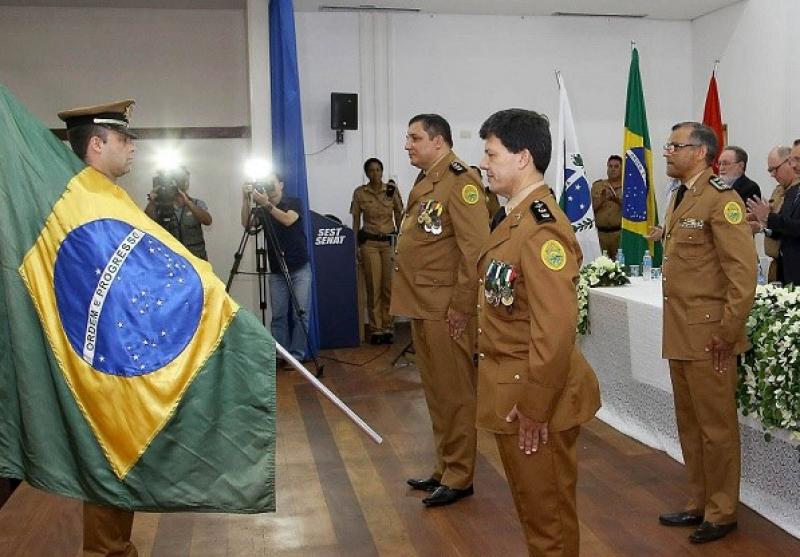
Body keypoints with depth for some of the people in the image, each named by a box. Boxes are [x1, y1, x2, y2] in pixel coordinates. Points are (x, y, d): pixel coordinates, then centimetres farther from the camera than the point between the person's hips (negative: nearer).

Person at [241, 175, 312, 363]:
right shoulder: (262, 210, 9)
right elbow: (247, 223, -9)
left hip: (300, 268, -3)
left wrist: (267, 204, -27)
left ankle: (297, 355, -2)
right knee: (278, 315, -1)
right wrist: (246, 199, -22)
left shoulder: (294, 203, 1)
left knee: (300, 313, -6)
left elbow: (288, 220, -19)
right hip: (276, 271, 3)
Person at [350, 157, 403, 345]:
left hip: (389, 241, 1)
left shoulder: (392, 190, 3)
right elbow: (356, 221, 6)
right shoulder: (359, 193, 2)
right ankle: (376, 329, 4)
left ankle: (388, 328, 7)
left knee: (389, 286, -3)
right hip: (369, 243, -1)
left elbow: (399, 216, 8)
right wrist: (356, 247, 2)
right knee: (373, 287, -2)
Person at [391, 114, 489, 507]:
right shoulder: (424, 182, 17)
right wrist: (411, 300, 18)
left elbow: (475, 247, -19)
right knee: (435, 392, 16)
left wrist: (461, 305, -19)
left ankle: (459, 477, 14)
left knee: (454, 392, 1)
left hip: (446, 308, -9)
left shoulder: (460, 180, -12)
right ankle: (444, 468, 29)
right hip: (422, 305, 9)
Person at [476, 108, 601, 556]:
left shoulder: (542, 228, -22)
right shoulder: (514, 218, 9)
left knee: (548, 511, 10)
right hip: (510, 392, 9)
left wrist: (533, 407, -22)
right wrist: (510, 396, 16)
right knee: (530, 504, 24)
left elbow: (556, 330, -28)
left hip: (536, 401, -9)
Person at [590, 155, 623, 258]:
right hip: (600, 232, 2)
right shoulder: (597, 185, 14)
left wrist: (616, 199, -18)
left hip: (620, 232, -2)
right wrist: (602, 198, -7)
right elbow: (591, 207, 9)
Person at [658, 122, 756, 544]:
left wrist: (727, 333, -16)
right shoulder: (680, 197, 14)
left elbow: (744, 272, -18)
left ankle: (721, 513, 22)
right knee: (689, 426, 18)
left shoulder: (721, 198, -13)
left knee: (716, 428, 6)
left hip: (708, 337, -8)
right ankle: (698, 504, 32)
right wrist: (671, 293, 14)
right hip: (679, 335, 9)